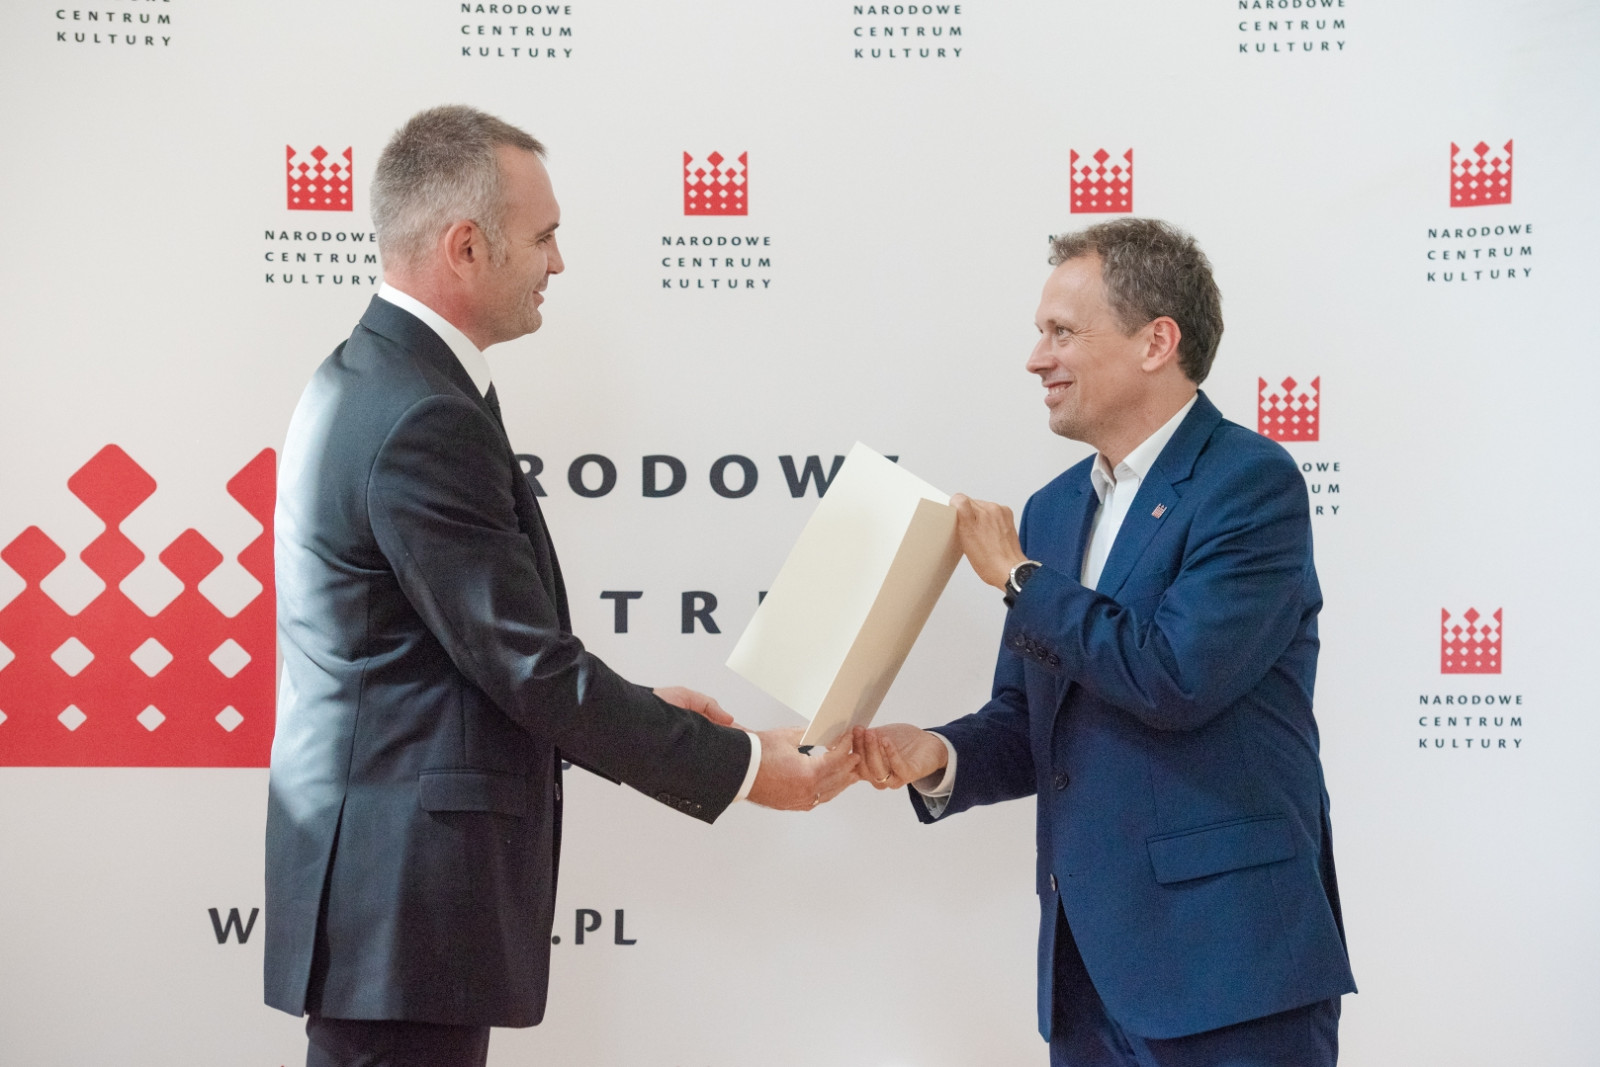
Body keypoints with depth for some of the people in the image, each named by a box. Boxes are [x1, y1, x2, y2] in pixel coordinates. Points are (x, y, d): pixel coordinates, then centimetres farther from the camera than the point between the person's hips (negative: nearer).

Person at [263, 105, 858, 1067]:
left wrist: (639, 710, 16)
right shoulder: (424, 423, -19)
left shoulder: (368, 379, 13)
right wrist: (741, 767, -9)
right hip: (405, 903, -10)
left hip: (375, 874, 10)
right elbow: (532, 666, -18)